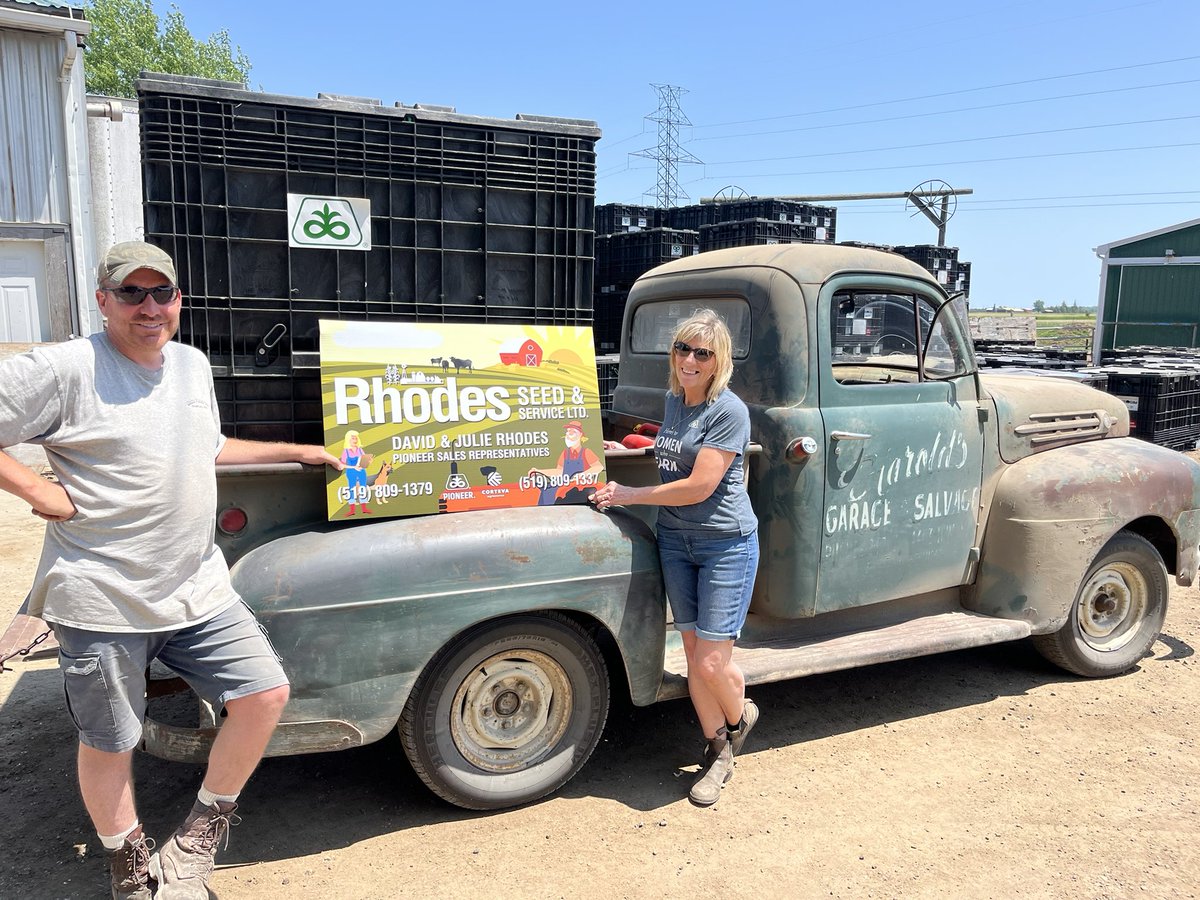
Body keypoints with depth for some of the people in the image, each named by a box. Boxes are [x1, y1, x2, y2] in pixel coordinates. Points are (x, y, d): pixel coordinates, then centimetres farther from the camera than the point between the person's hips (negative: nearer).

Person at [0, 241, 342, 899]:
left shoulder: (193, 364, 10)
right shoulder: (63, 369, -12)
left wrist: (293, 451, 23)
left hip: (198, 590, 6)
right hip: (103, 599, -5)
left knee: (266, 694, 1)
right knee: (108, 744, 10)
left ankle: (203, 829, 24)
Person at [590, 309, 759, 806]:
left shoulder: (728, 411, -15)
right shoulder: (672, 400, 9)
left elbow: (698, 487, -19)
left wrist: (628, 495, -12)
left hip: (726, 542, -6)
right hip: (674, 539, 7)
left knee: (712, 661, -5)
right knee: (693, 654, 9)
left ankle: (740, 717, 29)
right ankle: (717, 752, 26)